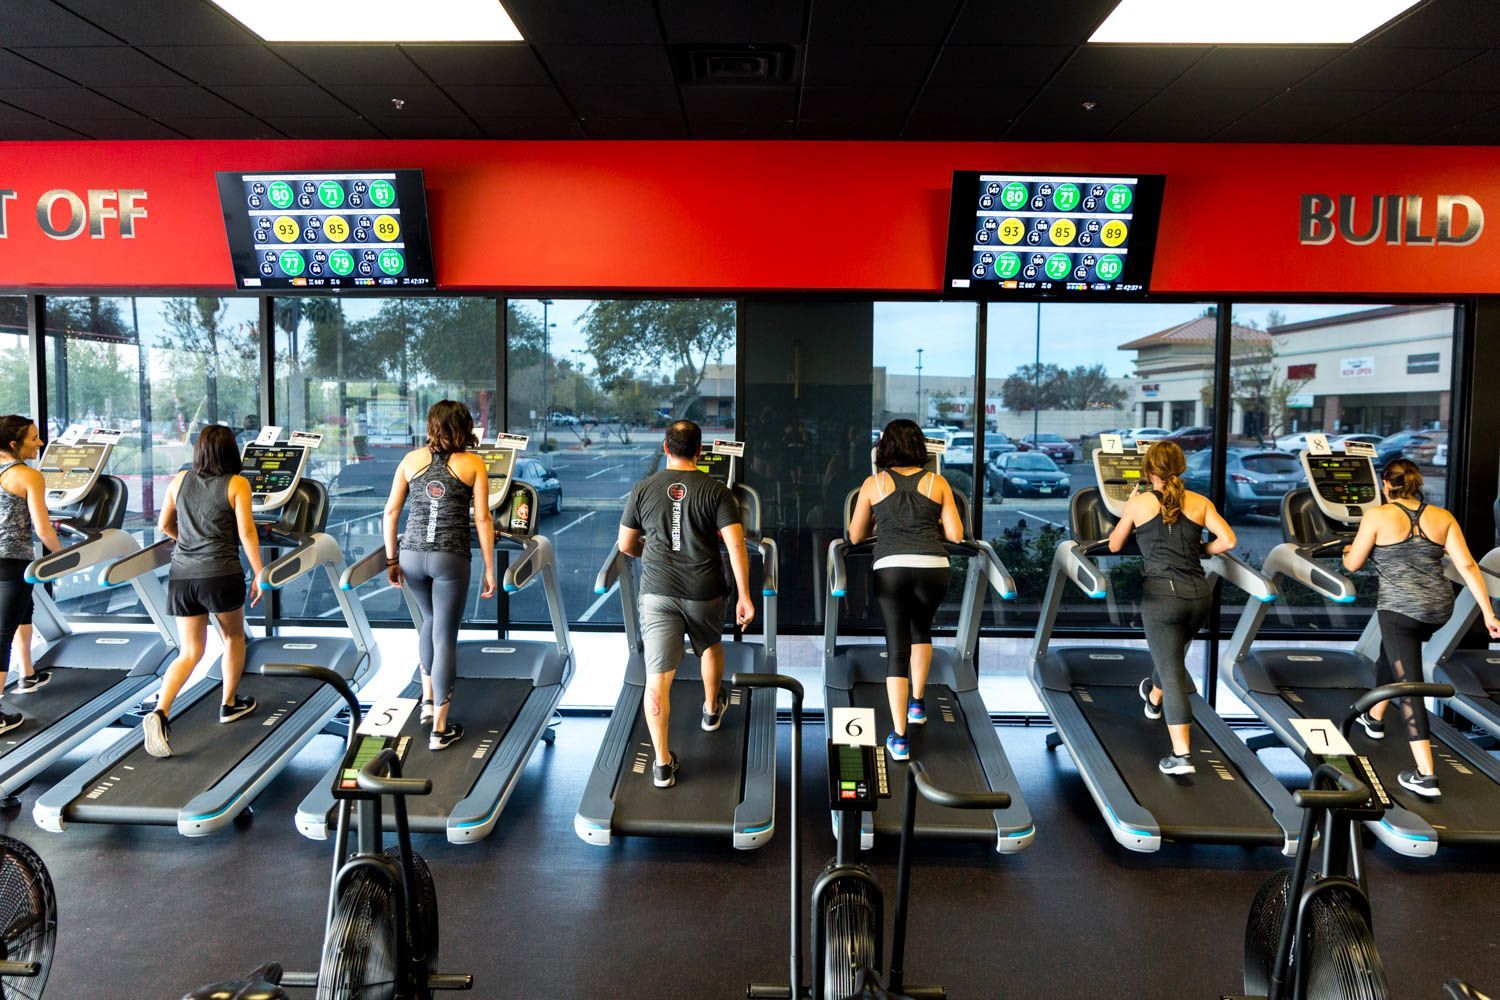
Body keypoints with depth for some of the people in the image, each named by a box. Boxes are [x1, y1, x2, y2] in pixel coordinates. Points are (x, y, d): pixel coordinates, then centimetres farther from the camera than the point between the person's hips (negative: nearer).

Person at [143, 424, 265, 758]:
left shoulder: (180, 481, 9)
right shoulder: (237, 484, -4)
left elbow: (164, 525, 18)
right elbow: (246, 532, -9)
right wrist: (258, 573, -3)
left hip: (182, 576, 4)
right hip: (220, 575, -4)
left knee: (190, 652, 9)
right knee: (233, 638, 21)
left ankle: (160, 712, -10)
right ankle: (229, 704, 30)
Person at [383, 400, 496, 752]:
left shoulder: (412, 459, 8)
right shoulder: (473, 464, 0)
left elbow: (391, 512, 7)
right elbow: (482, 519, -5)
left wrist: (391, 559, 14)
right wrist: (489, 569, 0)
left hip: (412, 555, 3)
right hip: (451, 559, -3)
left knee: (431, 620, 28)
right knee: (445, 637, 4)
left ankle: (428, 699, 32)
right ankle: (440, 729, 8)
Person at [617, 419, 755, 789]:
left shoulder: (643, 489, 2)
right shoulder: (715, 491, -2)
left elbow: (625, 545, 9)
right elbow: (736, 545, -11)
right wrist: (744, 596, -7)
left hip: (657, 592, 0)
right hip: (704, 592, 1)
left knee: (657, 676, 0)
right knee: (710, 645, 30)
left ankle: (663, 762, -2)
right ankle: (712, 709, 53)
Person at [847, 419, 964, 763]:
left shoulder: (873, 484, 11)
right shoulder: (937, 483, 11)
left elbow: (855, 536, 16)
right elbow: (956, 534, 8)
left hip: (890, 570, -1)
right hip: (933, 568, 1)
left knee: (897, 650, 4)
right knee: (922, 630, 30)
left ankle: (900, 739, -1)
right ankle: (917, 703, 39)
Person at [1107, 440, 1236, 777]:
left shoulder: (1139, 503, 2)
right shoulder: (1200, 502, 7)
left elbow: (1114, 545, 13)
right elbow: (1227, 540, -2)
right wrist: (1202, 550, 18)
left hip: (1161, 594, -4)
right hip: (1199, 594, 4)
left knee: (1172, 673, -3)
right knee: (1173, 656, 29)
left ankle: (1181, 755, -9)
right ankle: (1153, 699, 58)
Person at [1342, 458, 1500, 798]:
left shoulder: (1377, 516, -8)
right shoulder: (1442, 517, 4)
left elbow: (1352, 565, -1)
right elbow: (1468, 566, -2)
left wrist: (1348, 551, 22)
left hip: (1400, 609, -6)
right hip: (1439, 608, 6)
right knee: (1391, 652, 31)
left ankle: (1425, 776, -9)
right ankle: (1374, 718, 49)